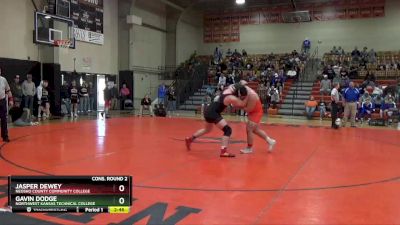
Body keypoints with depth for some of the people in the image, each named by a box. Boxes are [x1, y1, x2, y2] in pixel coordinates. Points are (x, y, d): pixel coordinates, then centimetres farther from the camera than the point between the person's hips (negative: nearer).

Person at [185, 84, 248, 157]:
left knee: (207, 129, 31)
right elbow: (243, 104, -10)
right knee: (228, 130, -11)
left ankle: (190, 139, 42)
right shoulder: (232, 98, -21)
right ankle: (223, 151, -17)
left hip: (209, 111, 10)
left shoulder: (228, 90, 1)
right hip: (213, 113, -10)